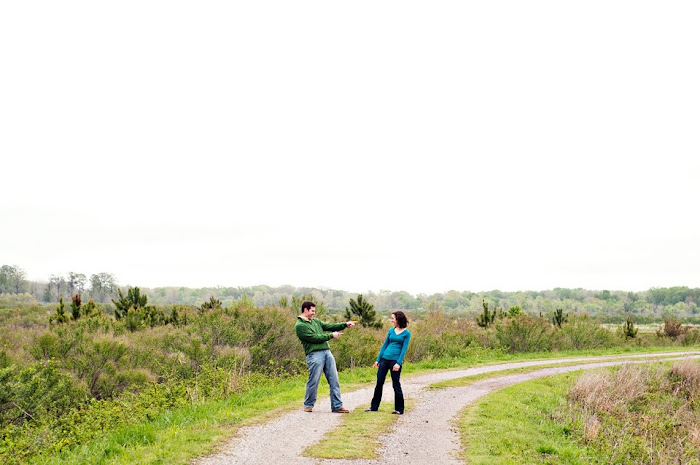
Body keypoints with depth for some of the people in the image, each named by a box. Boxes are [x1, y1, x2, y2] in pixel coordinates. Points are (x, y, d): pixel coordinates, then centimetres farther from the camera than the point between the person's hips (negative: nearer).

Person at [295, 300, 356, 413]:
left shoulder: (316, 321, 21)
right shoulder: (300, 326, -6)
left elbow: (329, 326, 18)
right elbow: (314, 338, -12)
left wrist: (345, 324, 6)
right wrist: (331, 336, -5)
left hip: (327, 352, 8)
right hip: (314, 355, -7)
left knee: (334, 381, 3)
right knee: (313, 381, -3)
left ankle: (337, 406, 5)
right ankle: (308, 405, 15)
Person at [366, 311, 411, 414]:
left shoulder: (406, 333, -3)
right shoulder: (391, 331, 11)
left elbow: (404, 349, -7)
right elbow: (384, 345, 14)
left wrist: (398, 363, -16)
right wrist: (378, 360, 11)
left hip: (395, 360, -5)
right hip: (385, 358, 5)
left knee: (396, 385, -1)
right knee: (379, 383, 7)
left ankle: (399, 409, 9)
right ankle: (374, 407, 16)